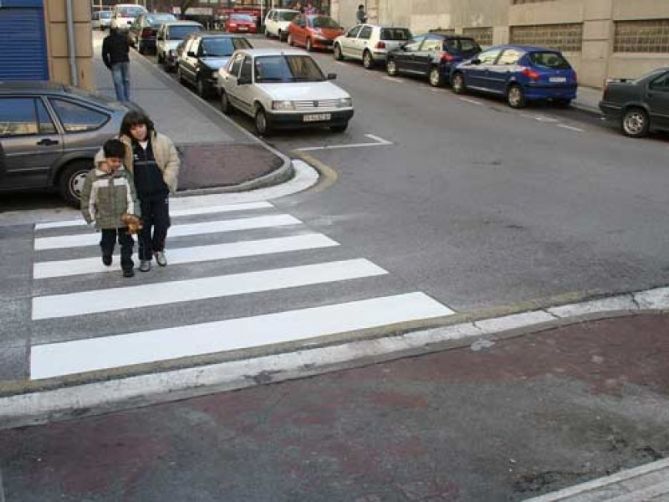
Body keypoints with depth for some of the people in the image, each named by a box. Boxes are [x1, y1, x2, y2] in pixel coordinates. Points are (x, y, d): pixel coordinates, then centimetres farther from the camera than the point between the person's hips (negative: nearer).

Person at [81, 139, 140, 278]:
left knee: (126, 242, 9)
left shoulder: (125, 174, -10)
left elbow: (132, 196, -7)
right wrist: (91, 218, -1)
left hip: (124, 217, 0)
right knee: (108, 242, 18)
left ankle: (127, 265, 25)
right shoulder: (93, 176, -11)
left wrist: (132, 215, -13)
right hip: (105, 219, 0)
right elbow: (87, 199, -4)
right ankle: (107, 255, 49)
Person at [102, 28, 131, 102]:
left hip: (115, 63, -2)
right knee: (126, 81, 13)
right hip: (125, 61, 2)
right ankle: (127, 100, 17)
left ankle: (121, 101, -4)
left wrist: (108, 65, 8)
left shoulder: (107, 40, -2)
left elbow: (104, 54, -2)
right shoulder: (124, 37, 2)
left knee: (118, 83, 0)